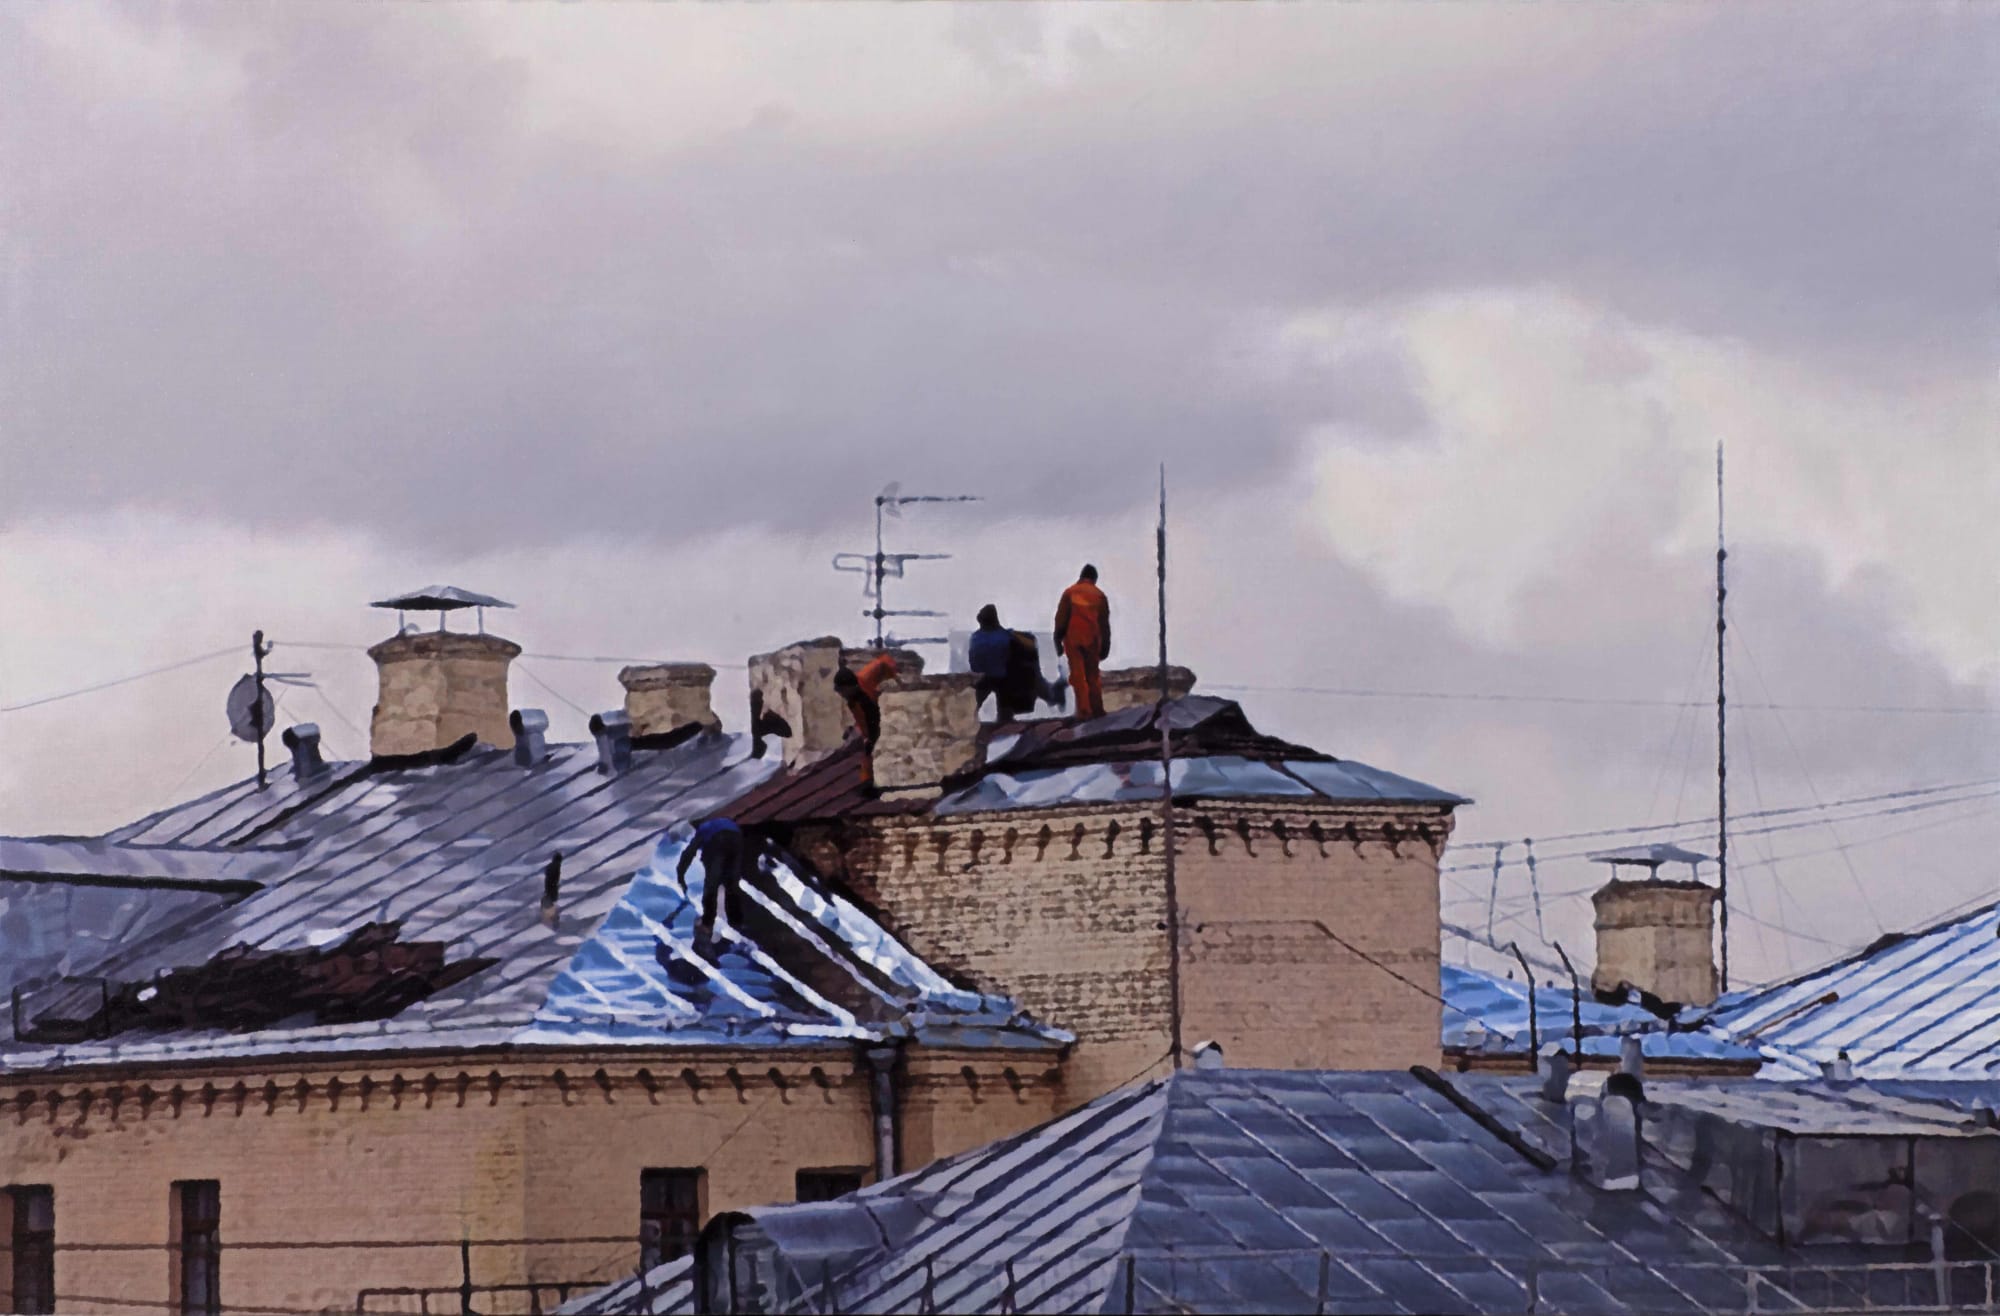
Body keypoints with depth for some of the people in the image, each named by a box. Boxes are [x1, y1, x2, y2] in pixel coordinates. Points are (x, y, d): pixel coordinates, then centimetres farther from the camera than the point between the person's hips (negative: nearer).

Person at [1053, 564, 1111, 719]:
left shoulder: (1069, 593, 2)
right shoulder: (1099, 595, 6)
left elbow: (1061, 619, -2)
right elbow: (1104, 623, 7)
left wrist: (1058, 640, 2)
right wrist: (1105, 646, 11)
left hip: (1073, 639, -1)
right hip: (1092, 640, 1)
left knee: (1077, 676, -2)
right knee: (1092, 676, 10)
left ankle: (1083, 709, -11)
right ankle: (1097, 709, 8)